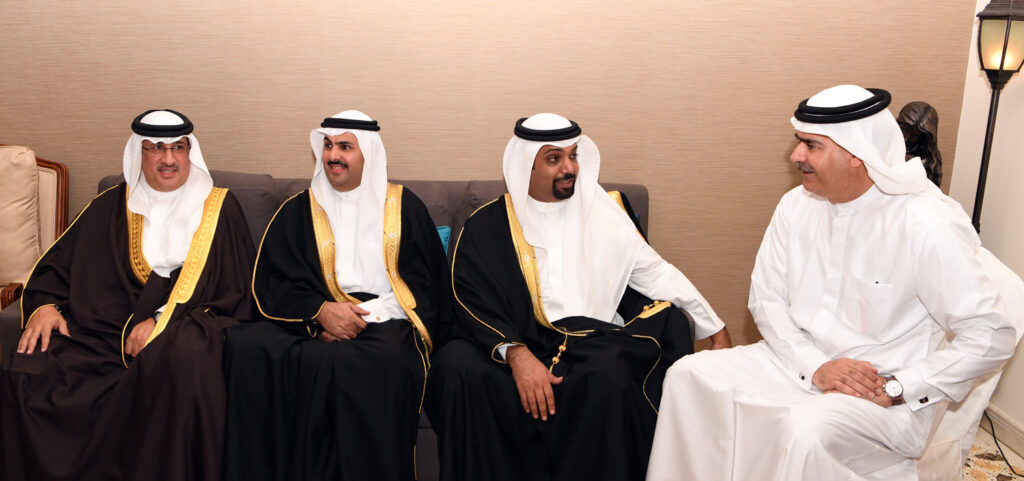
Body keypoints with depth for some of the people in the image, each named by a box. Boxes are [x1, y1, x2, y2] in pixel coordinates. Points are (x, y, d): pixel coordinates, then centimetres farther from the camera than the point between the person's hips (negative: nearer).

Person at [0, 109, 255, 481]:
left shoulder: (219, 208, 9)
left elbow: (235, 288, 2)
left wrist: (163, 319, -9)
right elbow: (58, 264, 19)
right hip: (102, 329, 3)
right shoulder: (111, 207, 19)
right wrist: (44, 305, -4)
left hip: (185, 322, -3)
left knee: (182, 356, -39)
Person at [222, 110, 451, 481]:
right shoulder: (298, 210, 18)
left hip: (383, 321, -2)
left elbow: (425, 286, 5)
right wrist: (321, 311, -12)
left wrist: (359, 318, -9)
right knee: (246, 346, -28)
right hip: (312, 322, 3)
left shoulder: (404, 207, 12)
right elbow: (270, 282, 8)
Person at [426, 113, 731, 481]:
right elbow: (474, 304, -4)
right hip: (522, 343, 0)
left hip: (597, 342, 1)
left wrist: (716, 329, 9)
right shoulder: (487, 226, 6)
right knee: (458, 365, -29)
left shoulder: (604, 211, 12)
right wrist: (517, 354, -21)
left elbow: (655, 273, 13)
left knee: (608, 376, -34)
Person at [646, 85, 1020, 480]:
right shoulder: (797, 206, 1)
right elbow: (766, 298, 3)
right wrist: (815, 367, -13)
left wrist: (895, 389, -19)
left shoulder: (927, 226, -17)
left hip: (885, 395, -5)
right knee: (689, 375, -12)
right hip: (801, 360, 6)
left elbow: (991, 337, -17)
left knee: (803, 430, -35)